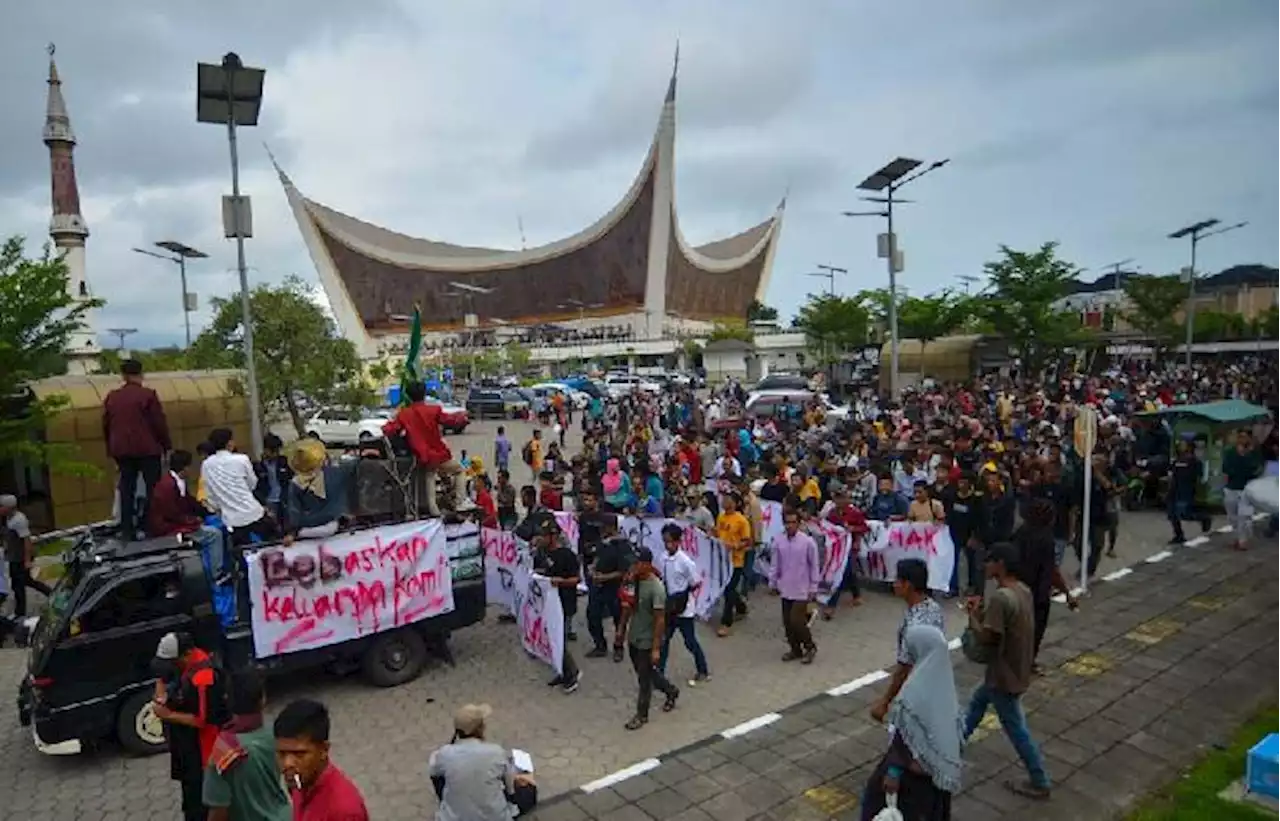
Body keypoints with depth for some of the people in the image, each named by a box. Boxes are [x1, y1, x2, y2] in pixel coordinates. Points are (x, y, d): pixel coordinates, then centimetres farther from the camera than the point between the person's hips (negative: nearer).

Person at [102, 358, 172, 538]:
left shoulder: (111, 397, 9)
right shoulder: (147, 395, -8)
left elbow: (106, 426, 15)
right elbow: (160, 423, -9)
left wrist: (111, 449, 24)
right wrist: (167, 445, -1)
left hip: (122, 450, 5)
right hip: (147, 449, -5)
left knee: (126, 489, 9)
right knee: (153, 488, 1)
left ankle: (127, 530, 9)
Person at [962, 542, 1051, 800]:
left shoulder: (1000, 597, -30)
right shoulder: (1023, 590, -1)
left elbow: (986, 637, -27)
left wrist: (973, 615, -13)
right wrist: (985, 611, 1)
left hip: (1005, 675, -10)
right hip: (1015, 669, 10)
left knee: (1016, 730, 8)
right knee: (977, 701, 28)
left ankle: (1040, 783, 22)